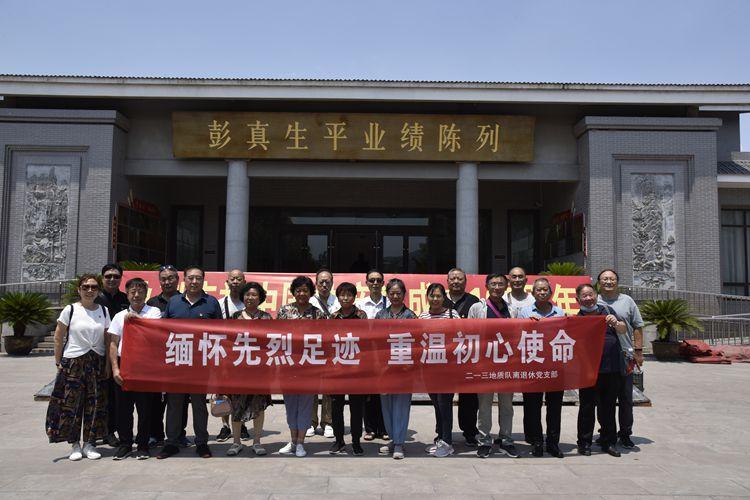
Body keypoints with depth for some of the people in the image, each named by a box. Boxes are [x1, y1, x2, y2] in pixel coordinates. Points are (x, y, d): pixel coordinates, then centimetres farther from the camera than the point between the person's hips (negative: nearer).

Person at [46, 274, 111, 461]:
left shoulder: (103, 311, 5)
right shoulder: (70, 310, -3)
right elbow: (58, 338, 1)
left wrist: (107, 364, 3)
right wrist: (58, 363, -2)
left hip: (97, 363, 3)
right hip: (73, 362, -2)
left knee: (95, 403, 4)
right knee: (71, 404, 0)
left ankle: (89, 443, 17)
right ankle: (75, 445, 15)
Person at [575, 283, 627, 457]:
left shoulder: (607, 310, 10)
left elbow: (623, 331, 3)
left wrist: (616, 323, -17)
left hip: (613, 368, 2)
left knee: (608, 407, 12)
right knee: (587, 407, 4)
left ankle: (609, 443, 23)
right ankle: (584, 443, 14)